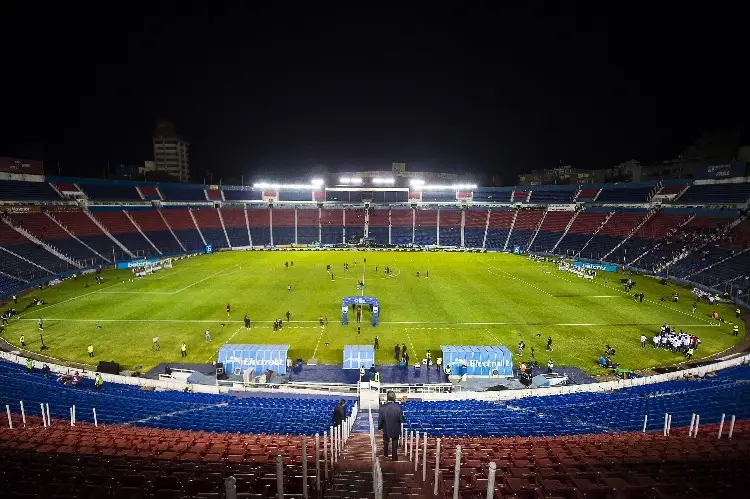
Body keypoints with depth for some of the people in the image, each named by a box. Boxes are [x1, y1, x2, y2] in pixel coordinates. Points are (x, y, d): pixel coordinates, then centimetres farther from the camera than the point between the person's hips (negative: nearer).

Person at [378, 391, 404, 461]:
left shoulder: (383, 408, -22)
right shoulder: (398, 407, -23)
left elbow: (380, 419, -12)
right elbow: (401, 420, -16)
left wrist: (379, 427, 5)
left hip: (386, 429, 1)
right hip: (396, 429, -1)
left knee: (385, 442, 28)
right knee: (394, 444, 17)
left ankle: (385, 454, 45)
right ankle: (394, 458, 24)